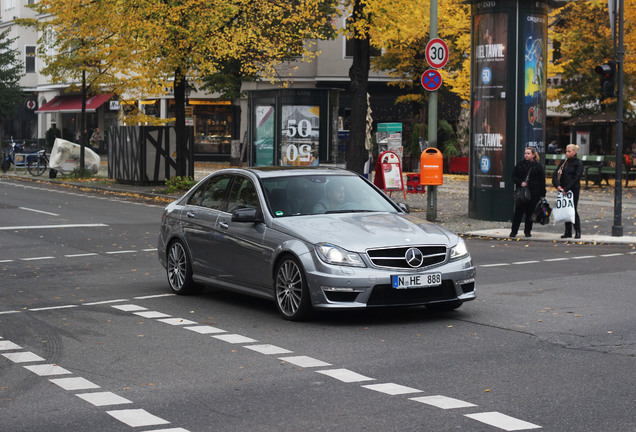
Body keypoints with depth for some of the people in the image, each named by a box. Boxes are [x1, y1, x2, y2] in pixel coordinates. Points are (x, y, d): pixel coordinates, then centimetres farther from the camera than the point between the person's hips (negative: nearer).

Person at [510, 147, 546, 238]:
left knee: (530, 213, 4)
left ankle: (527, 231, 16)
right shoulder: (520, 165, 8)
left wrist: (542, 194, 0)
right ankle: (513, 231, 4)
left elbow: (542, 181, 4)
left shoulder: (538, 166, 4)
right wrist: (520, 183, -11)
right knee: (518, 212, -1)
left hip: (533, 193, -1)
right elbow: (514, 177, 9)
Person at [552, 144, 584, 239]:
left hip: (574, 189, -6)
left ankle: (577, 232, 1)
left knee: (573, 210, -7)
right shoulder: (563, 162, 13)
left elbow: (576, 178, -12)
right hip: (563, 190, 6)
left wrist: (567, 189, -17)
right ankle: (568, 232, 12)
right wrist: (558, 185, -10)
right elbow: (556, 174, 7)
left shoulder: (578, 163, -4)